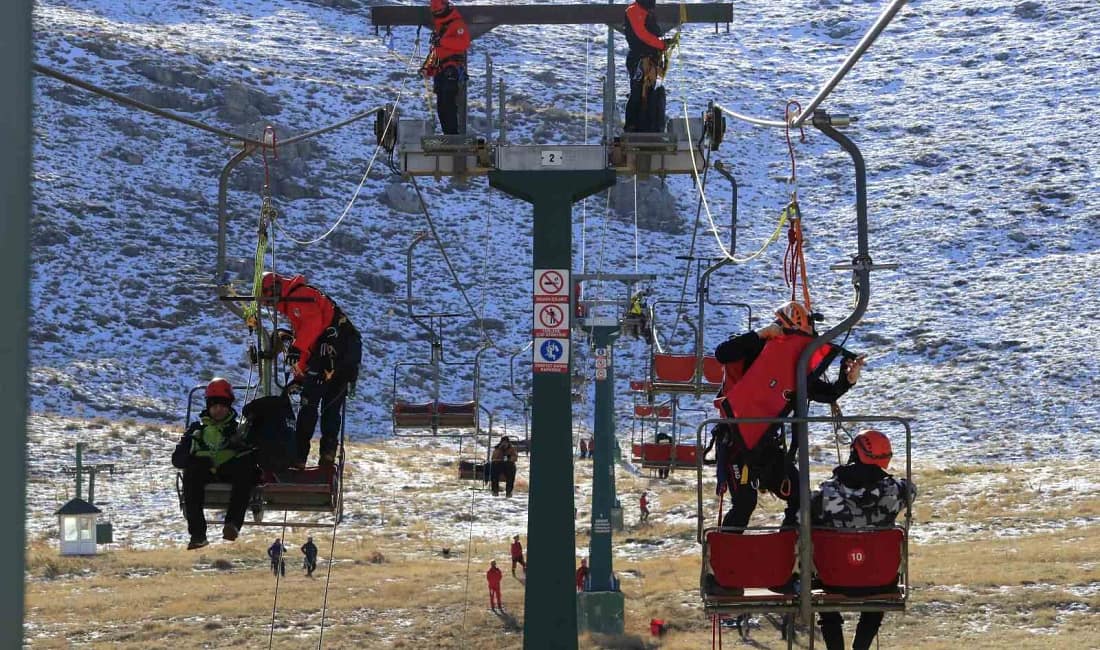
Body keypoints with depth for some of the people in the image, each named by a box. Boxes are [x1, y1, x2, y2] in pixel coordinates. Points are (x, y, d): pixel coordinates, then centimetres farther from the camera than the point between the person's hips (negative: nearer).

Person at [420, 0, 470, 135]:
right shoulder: (438, 27, 24)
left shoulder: (457, 24, -4)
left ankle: (453, 133, -19)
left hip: (452, 71, -9)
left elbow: (464, 43, -20)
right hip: (440, 72, 9)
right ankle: (447, 134, 8)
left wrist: (442, 41, -23)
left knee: (448, 104, -17)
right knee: (440, 106, 6)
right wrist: (427, 67, 17)